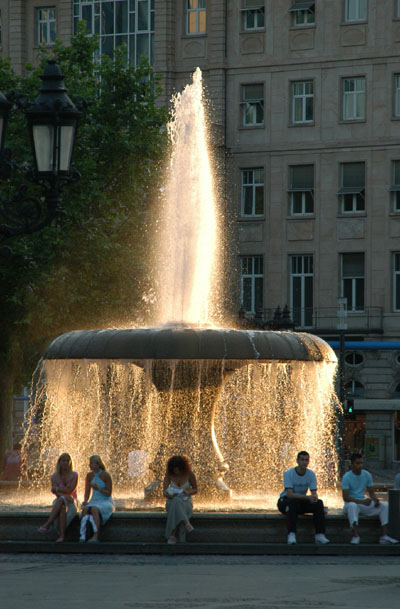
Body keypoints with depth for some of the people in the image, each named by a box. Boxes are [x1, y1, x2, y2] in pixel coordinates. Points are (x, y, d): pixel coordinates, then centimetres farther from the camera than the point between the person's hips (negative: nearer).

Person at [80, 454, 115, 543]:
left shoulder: (106, 475, -8)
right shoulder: (89, 475, 8)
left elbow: (109, 493, -6)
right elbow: (87, 492, 10)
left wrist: (99, 489, -23)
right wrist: (85, 501, -11)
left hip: (106, 502, -5)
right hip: (94, 502, 5)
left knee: (94, 509, -38)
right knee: (85, 509, -31)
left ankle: (95, 536, -47)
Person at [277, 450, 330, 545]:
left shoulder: (311, 474, -2)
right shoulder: (288, 473, -17)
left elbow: (314, 493, -8)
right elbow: (290, 494, -27)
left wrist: (314, 497, -35)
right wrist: (308, 497, -38)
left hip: (301, 503, 4)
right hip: (285, 501, -4)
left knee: (318, 503, -22)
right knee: (292, 501, -39)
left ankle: (320, 535, -27)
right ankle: (291, 535, -46)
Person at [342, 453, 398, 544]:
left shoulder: (367, 475, 4)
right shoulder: (346, 477, -13)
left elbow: (371, 493, 9)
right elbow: (345, 497, -19)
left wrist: (375, 500, -16)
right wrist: (362, 501, -30)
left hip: (364, 503, 6)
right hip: (351, 504, -6)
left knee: (384, 505, -13)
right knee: (352, 505, -41)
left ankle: (384, 535, -20)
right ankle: (355, 536, -48)